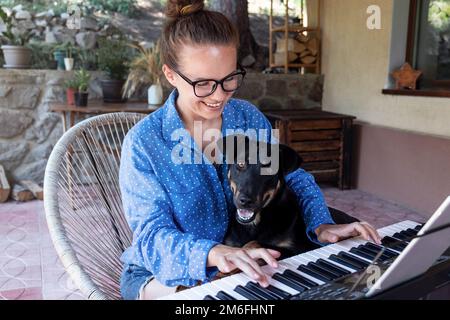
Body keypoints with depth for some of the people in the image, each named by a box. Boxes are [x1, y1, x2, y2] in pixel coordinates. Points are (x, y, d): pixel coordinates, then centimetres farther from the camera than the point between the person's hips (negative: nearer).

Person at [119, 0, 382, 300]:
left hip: (244, 263, 4)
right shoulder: (143, 143, -17)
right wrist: (212, 253, -43)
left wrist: (320, 225, -18)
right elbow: (152, 236, -22)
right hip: (160, 274, -3)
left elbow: (294, 179, 2)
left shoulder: (249, 117, -4)